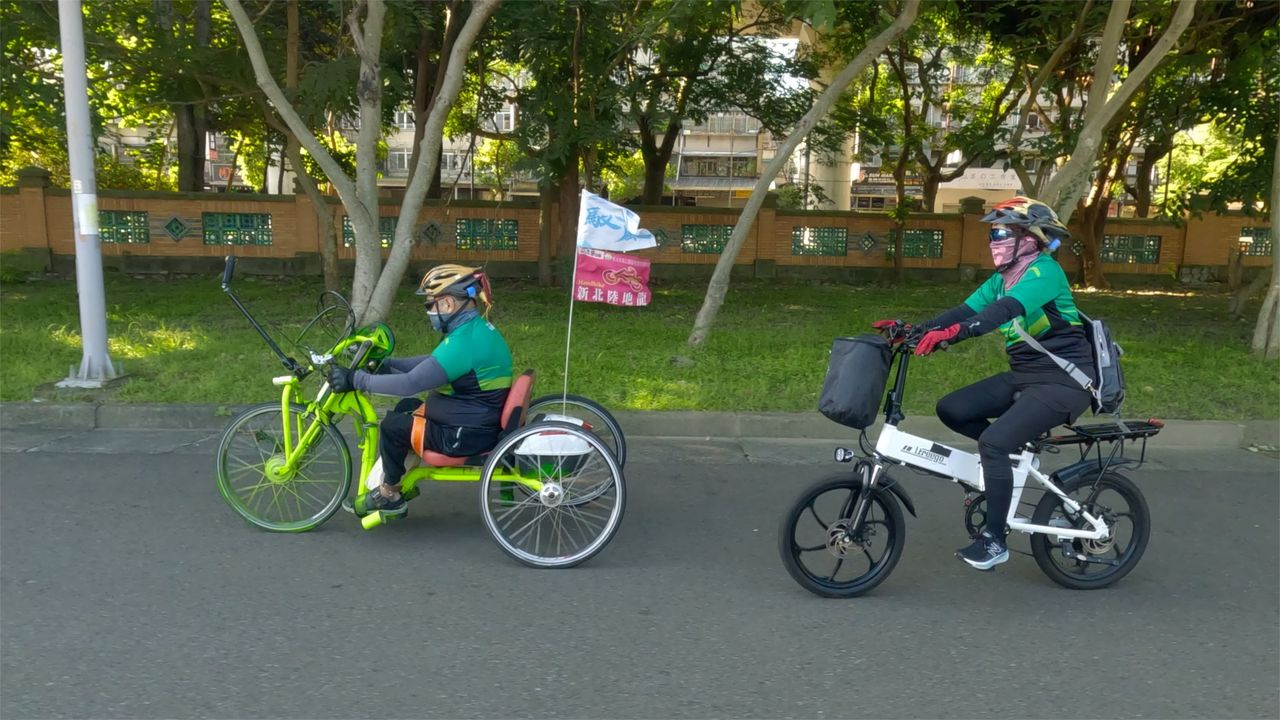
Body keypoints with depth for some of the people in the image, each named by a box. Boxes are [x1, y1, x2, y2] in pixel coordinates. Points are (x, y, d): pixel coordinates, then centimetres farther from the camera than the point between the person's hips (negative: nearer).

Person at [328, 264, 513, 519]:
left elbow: (410, 384, -29)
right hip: (476, 420, 10)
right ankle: (394, 480, 27)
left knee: (393, 427, -3)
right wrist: (387, 363, 14)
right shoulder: (475, 328, 5)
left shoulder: (465, 341, -27)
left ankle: (389, 495, 16)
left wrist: (355, 379, -22)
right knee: (405, 408, 20)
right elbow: (432, 362, 17)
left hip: (468, 434, -10)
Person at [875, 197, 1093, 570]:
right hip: (1023, 375, 9)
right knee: (951, 410, -5)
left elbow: (1005, 309, -34)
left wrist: (951, 333, -48)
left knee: (993, 441, -23)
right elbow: (965, 311, 1)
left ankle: (994, 540, -11)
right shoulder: (1002, 279, 10)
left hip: (1062, 382, -9)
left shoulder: (1045, 272, -16)